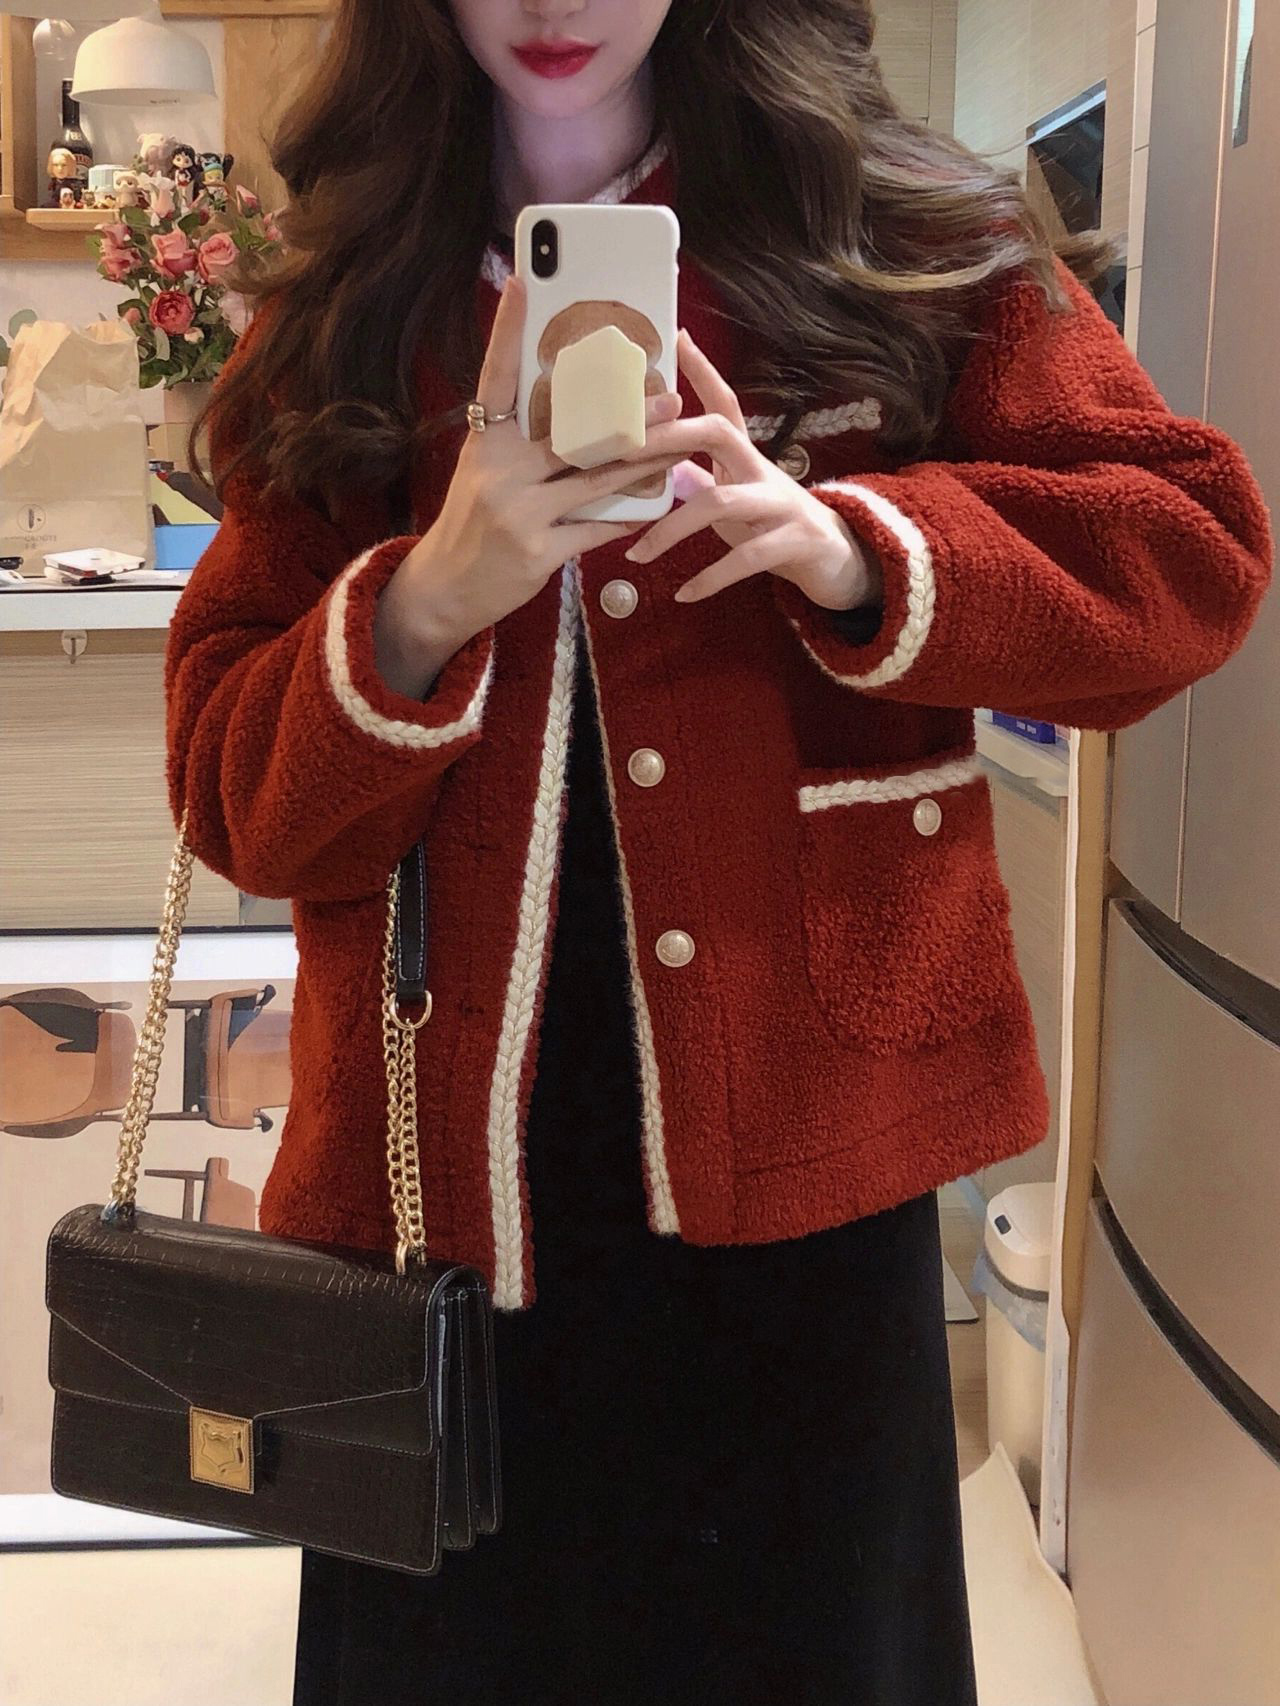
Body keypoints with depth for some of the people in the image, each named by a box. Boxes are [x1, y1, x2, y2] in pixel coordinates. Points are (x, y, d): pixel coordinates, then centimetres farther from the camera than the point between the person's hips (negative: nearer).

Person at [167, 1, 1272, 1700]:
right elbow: (231, 788, 1)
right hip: (452, 1157, 2)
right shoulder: (336, 314, 7)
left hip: (795, 1139, -1)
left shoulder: (902, 241, 3)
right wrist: (425, 605, -20)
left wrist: (850, 551, -17)